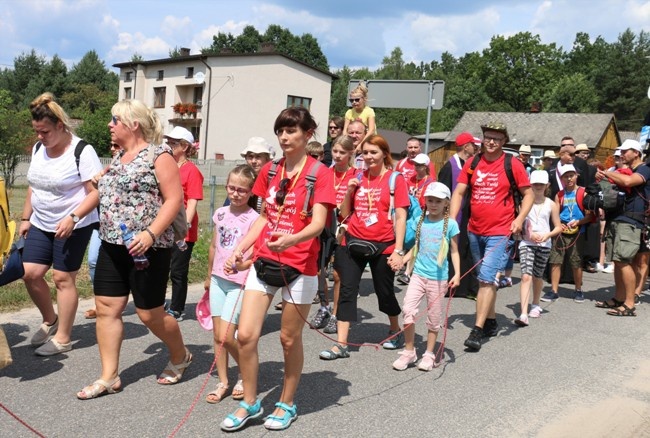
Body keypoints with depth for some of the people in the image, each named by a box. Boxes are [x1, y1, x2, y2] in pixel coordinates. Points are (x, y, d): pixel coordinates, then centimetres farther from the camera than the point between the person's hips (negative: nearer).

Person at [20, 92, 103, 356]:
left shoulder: (82, 152, -16)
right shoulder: (38, 149, 6)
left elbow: (96, 192, -18)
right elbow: (34, 186, 17)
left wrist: (72, 218, -27)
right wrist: (26, 218, 16)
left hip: (74, 226, -6)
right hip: (40, 225, 7)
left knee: (63, 278, -2)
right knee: (30, 273, 0)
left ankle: (63, 338, 11)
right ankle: (50, 320, 25)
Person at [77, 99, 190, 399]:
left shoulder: (158, 155, -10)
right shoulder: (120, 157, 15)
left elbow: (174, 199, -17)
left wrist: (150, 233, -25)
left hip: (146, 247, -8)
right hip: (112, 245, 8)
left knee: (149, 313, 2)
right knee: (106, 308, 5)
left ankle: (180, 356, 29)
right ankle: (109, 377, 15)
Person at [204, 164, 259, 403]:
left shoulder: (254, 219, -12)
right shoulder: (221, 213, 7)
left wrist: (240, 265, -31)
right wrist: (209, 276, 23)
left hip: (239, 283, -6)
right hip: (218, 280, 6)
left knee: (226, 337, -9)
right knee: (218, 335, 9)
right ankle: (223, 383, 21)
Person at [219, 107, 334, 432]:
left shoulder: (319, 172, -8)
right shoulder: (270, 170, 9)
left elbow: (318, 223, -17)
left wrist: (291, 239, -36)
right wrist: (240, 248, 7)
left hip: (299, 266, -4)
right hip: (263, 261, 5)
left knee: (290, 338, 7)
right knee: (245, 334, -1)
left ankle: (287, 404, 29)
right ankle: (250, 402, 19)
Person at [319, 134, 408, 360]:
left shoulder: (395, 179, -4)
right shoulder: (357, 178, 8)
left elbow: (400, 217, -8)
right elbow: (345, 213, 12)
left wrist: (398, 250, -14)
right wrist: (349, 192, -5)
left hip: (382, 246, -3)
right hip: (353, 243, 4)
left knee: (385, 292, 10)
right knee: (347, 291, -1)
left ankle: (396, 331, 37)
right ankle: (341, 344, 4)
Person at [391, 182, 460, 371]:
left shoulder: (450, 224, -3)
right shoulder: (421, 221, 6)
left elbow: (454, 251, 1)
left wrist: (457, 273, -8)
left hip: (438, 277, -2)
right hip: (418, 274, 2)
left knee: (434, 317, 7)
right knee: (408, 309, -9)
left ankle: (429, 354, 22)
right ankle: (409, 351, 5)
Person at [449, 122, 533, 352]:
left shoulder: (513, 165, -4)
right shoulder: (472, 164, 6)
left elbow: (528, 194, 1)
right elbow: (458, 193, 4)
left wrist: (520, 218, -13)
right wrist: (451, 220, -6)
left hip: (500, 233, -5)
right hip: (475, 231, 5)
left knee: (486, 278, -14)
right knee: (485, 278, 16)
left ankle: (477, 330, -11)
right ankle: (491, 322, 32)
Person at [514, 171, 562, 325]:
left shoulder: (551, 205, 5)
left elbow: (558, 227, 6)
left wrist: (548, 235, -13)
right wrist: (529, 234, -14)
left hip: (544, 244, 2)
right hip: (526, 243, -2)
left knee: (537, 276, 14)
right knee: (526, 276, -14)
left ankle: (535, 305, 39)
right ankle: (524, 314, -20)